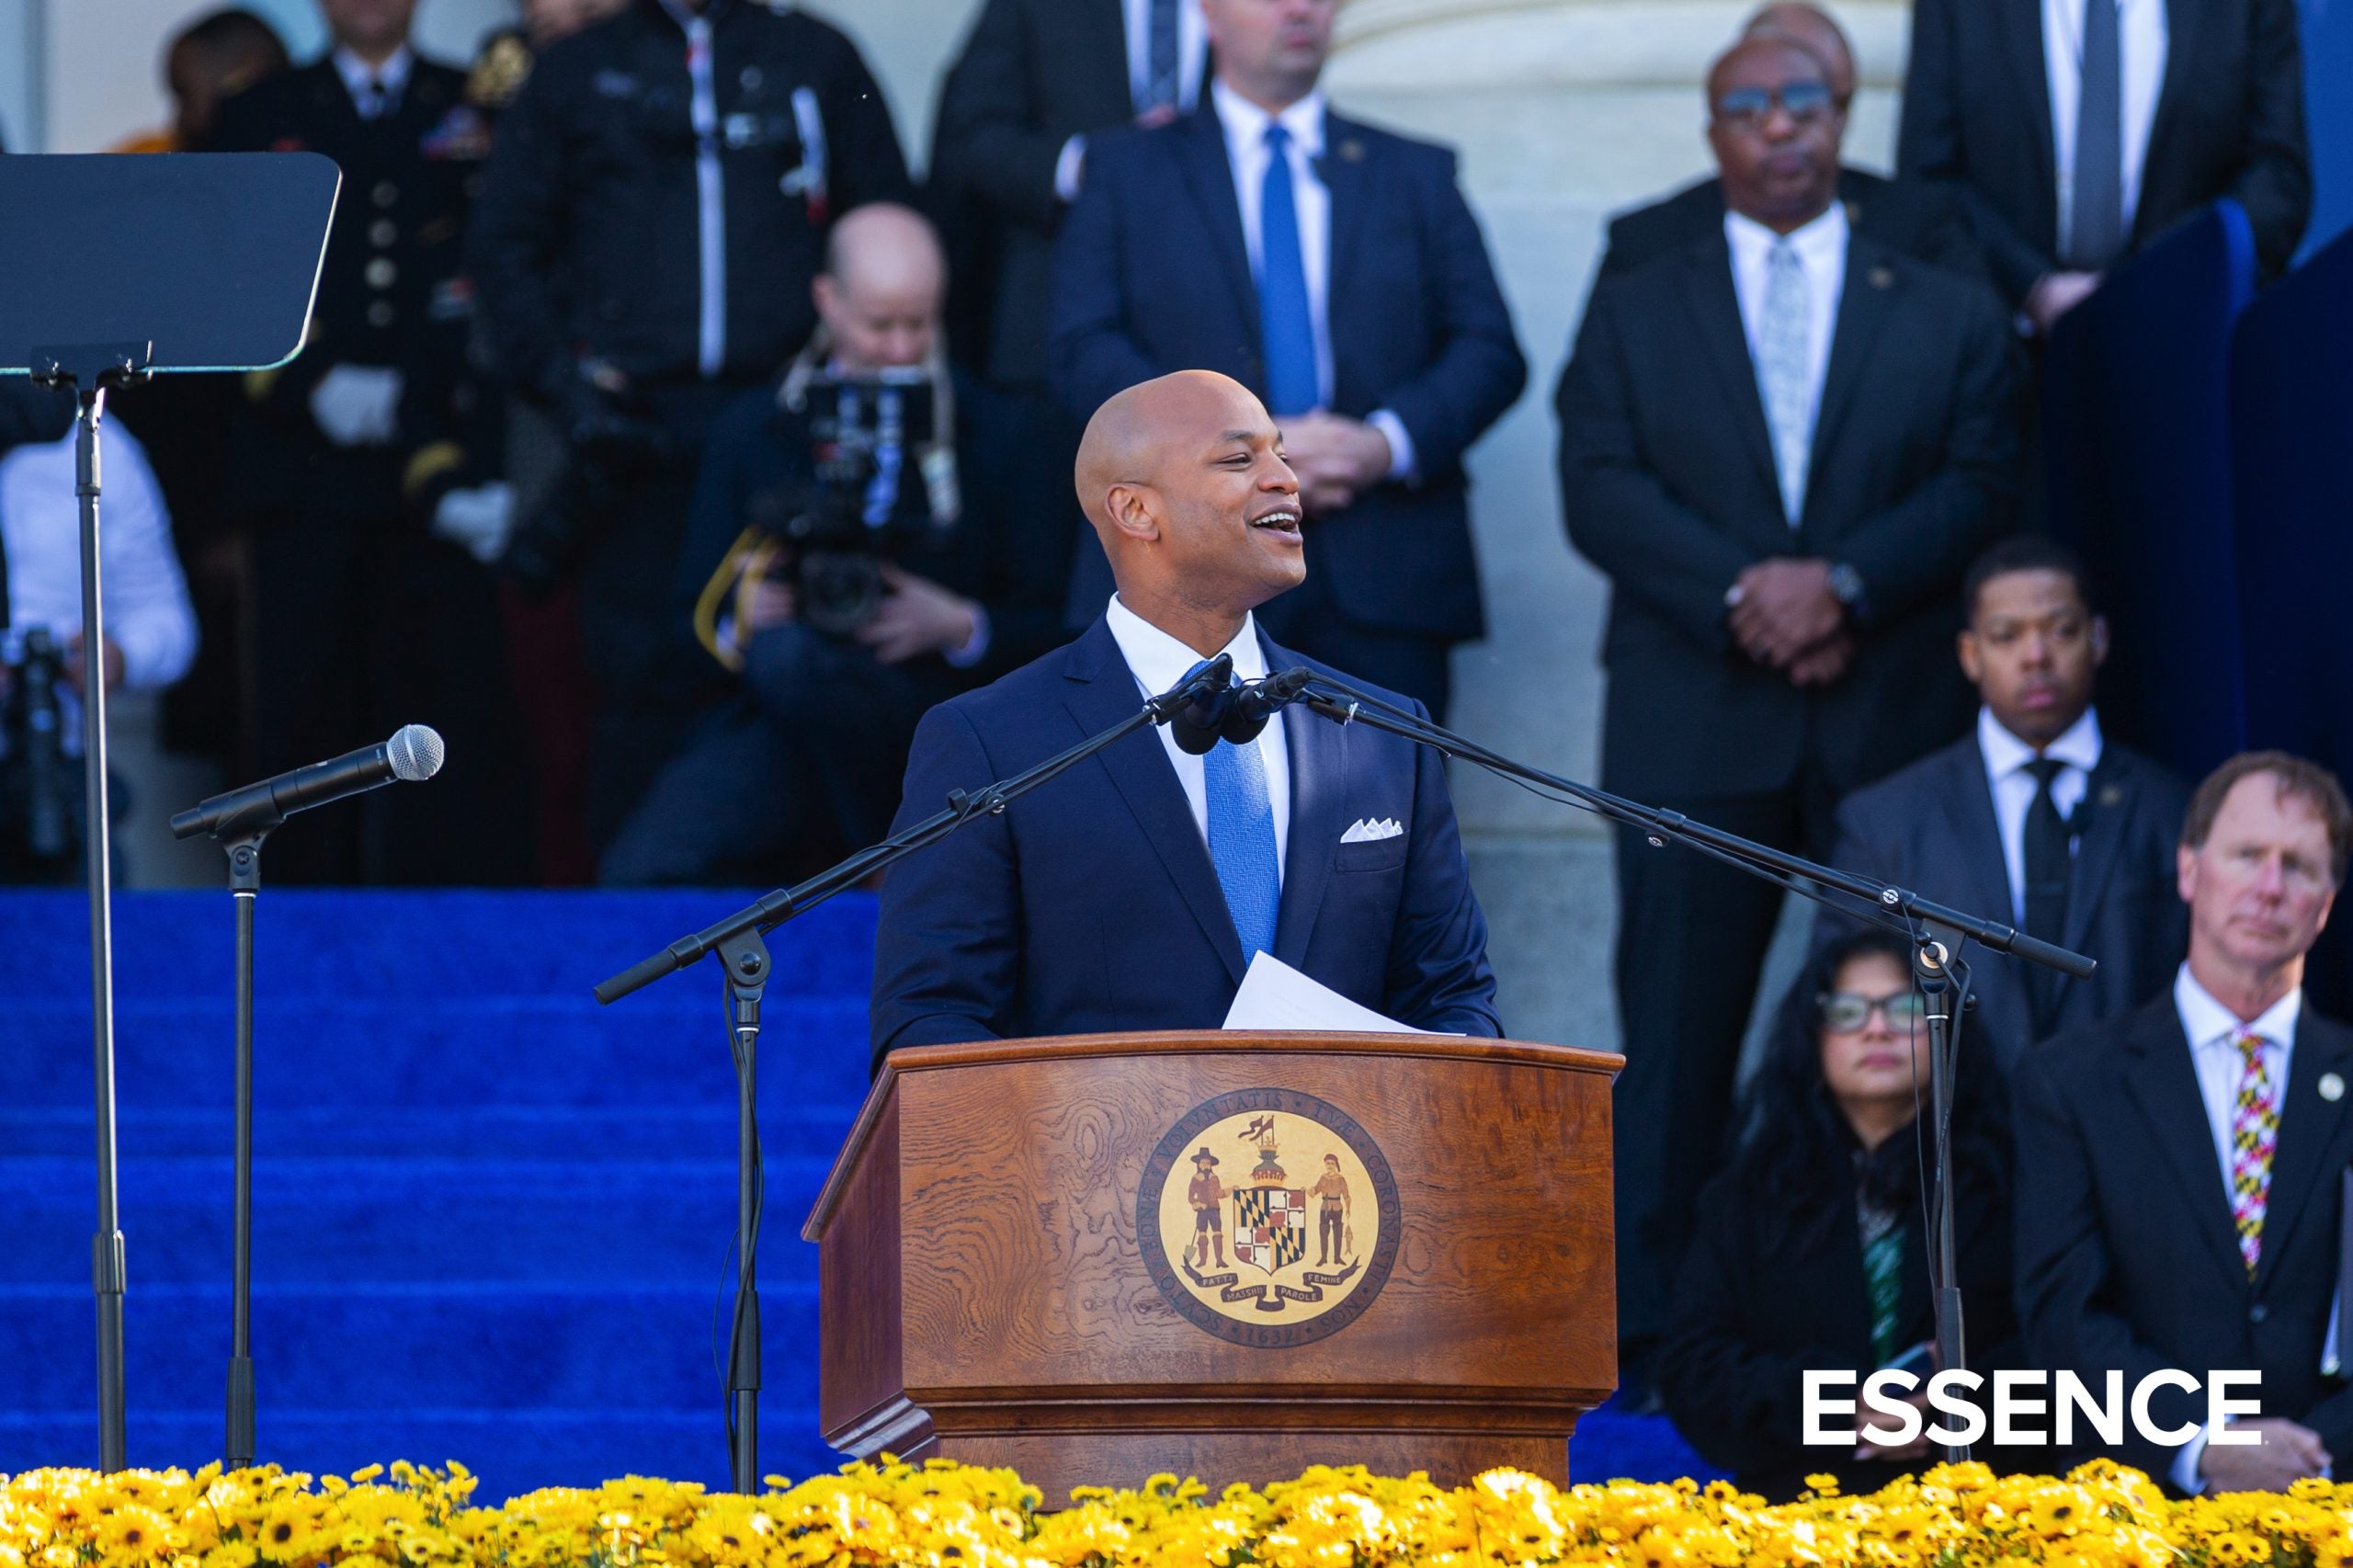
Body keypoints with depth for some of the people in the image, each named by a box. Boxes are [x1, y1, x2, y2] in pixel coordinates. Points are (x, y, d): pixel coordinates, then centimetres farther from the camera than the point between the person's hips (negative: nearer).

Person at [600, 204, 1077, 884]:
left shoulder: (995, 434, 10)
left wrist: (960, 627, -12)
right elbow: (698, 610, 16)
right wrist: (734, 625, -8)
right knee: (640, 868, -29)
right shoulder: (753, 432, 17)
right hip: (775, 730, 2)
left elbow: (1052, 625, 8)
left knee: (787, 655, -38)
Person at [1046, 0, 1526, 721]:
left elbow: (1490, 350, 11)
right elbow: (1085, 352, 1)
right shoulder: (1126, 171, 13)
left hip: (1383, 580, 2)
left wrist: (1390, 442, -10)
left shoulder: (1416, 175, 19)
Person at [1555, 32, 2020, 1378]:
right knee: (1679, 1028, -3)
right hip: (1696, 725, 0)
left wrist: (1844, 582, -14)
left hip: (1896, 724, 0)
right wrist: (1739, 594, -13)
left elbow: (1981, 488, 2)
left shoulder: (1948, 318, 14)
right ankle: (1650, 1330, -2)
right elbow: (1602, 493, 2)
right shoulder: (1636, 317, 15)